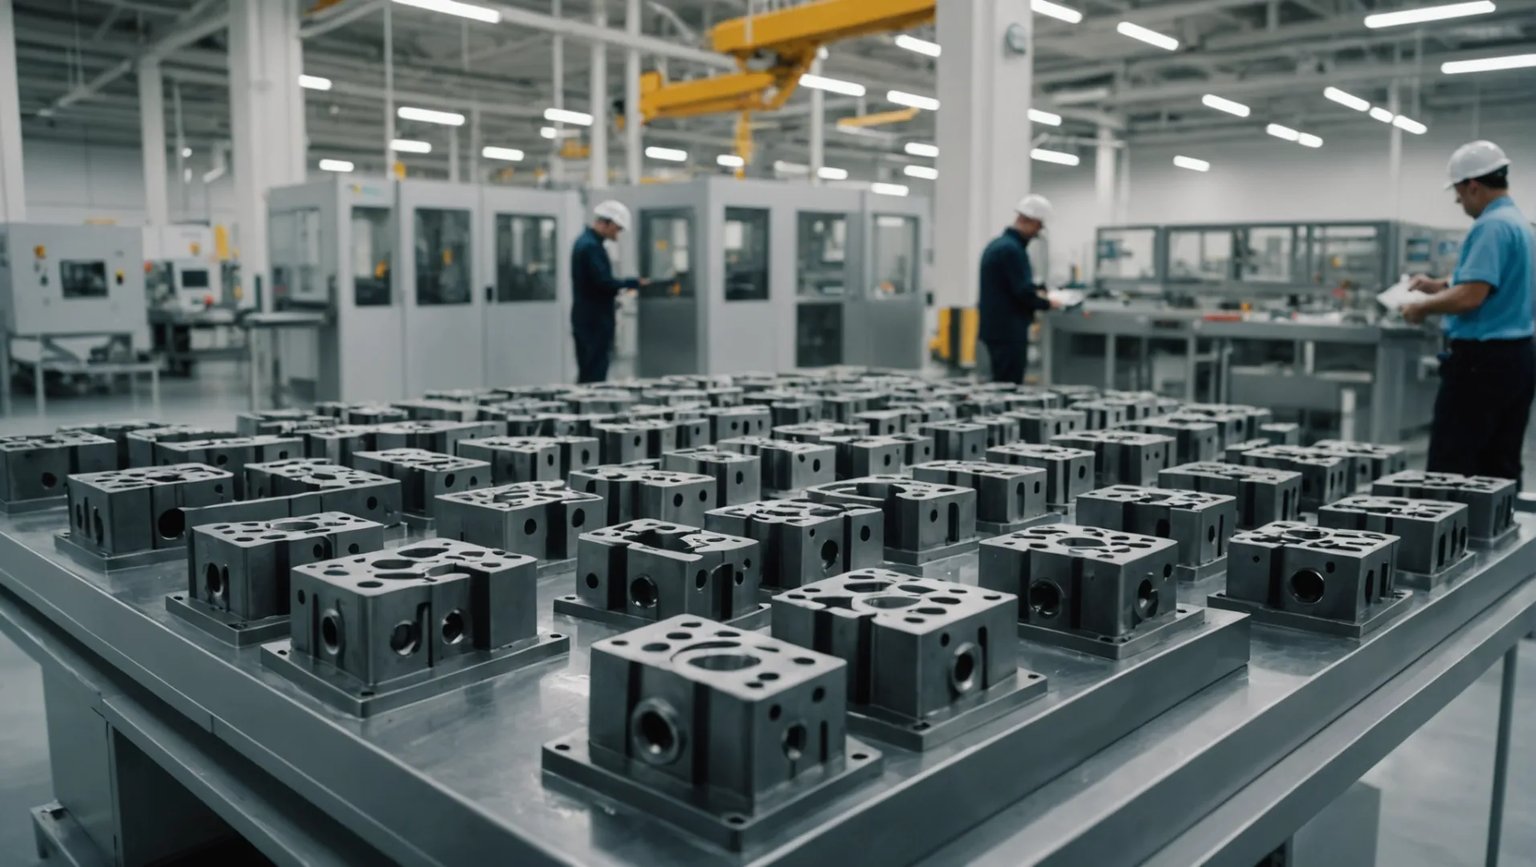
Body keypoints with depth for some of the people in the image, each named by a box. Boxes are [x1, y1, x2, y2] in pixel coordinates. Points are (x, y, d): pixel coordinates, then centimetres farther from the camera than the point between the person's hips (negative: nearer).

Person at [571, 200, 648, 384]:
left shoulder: (585, 241, 15)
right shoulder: (591, 246, -17)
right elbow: (604, 282, -23)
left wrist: (619, 287, 10)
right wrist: (633, 284, -13)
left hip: (588, 319, 10)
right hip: (594, 321, -10)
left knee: (588, 374, 13)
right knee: (595, 376, -7)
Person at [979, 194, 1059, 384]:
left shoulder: (997, 244, 14)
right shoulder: (1012, 249, -17)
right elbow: (1024, 292, -20)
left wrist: (1036, 290, 16)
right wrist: (1047, 304, -3)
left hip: (997, 328, 10)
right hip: (1009, 332, -10)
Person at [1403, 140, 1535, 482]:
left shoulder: (1491, 226, -16)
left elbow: (1470, 297, -23)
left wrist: (1422, 308, -8)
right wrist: (1436, 285, 21)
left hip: (1481, 362, -10)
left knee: (1450, 469, -5)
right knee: (1500, 471, 11)